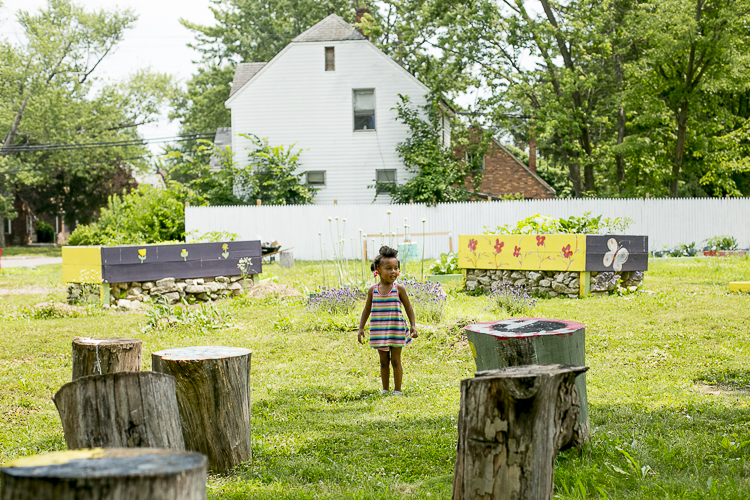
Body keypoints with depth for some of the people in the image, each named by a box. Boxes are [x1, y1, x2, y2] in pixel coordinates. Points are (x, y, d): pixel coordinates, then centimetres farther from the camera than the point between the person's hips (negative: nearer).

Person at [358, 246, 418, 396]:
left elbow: (408, 308, 1)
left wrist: (413, 326, -5)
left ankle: (398, 390, 13)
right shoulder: (372, 290, 0)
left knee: (395, 360, 3)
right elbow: (367, 310, 8)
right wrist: (361, 328, 6)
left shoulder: (399, 289, -6)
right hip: (379, 332, 2)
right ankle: (385, 389, 22)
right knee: (384, 361, 11)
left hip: (396, 331, -2)